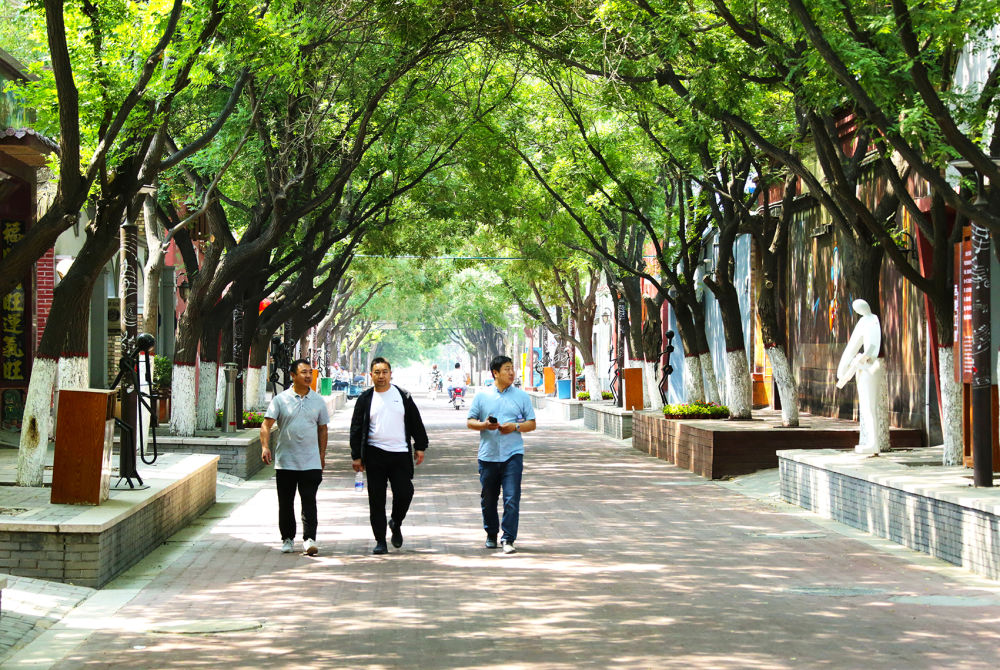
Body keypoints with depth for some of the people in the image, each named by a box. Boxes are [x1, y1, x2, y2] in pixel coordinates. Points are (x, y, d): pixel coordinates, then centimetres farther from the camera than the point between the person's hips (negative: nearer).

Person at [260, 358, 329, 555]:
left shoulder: (318, 401, 8)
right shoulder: (281, 399, 0)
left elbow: (322, 428, 16)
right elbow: (267, 424, -4)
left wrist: (322, 455, 14)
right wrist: (265, 446, -19)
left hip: (311, 462, 1)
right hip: (285, 462, 0)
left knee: (309, 502, -6)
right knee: (286, 502, 7)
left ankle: (309, 539, -6)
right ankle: (287, 538, 18)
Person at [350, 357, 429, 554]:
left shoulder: (403, 397, 8)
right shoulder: (365, 399, 6)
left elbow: (416, 423, 13)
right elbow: (356, 429, 8)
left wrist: (420, 446, 8)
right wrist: (356, 456, 4)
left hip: (400, 454, 0)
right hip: (375, 454, 0)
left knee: (405, 493, -7)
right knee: (376, 499, 1)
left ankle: (396, 523, 23)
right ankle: (380, 540, 8)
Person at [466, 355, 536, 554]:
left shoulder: (521, 396, 6)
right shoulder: (482, 396, 6)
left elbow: (532, 424, 8)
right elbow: (470, 421, 8)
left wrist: (515, 427, -11)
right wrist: (484, 425, -13)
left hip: (512, 455, -1)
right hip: (488, 454, 1)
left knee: (512, 498, -11)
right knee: (488, 498, 11)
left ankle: (508, 539, -8)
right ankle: (491, 534, 29)